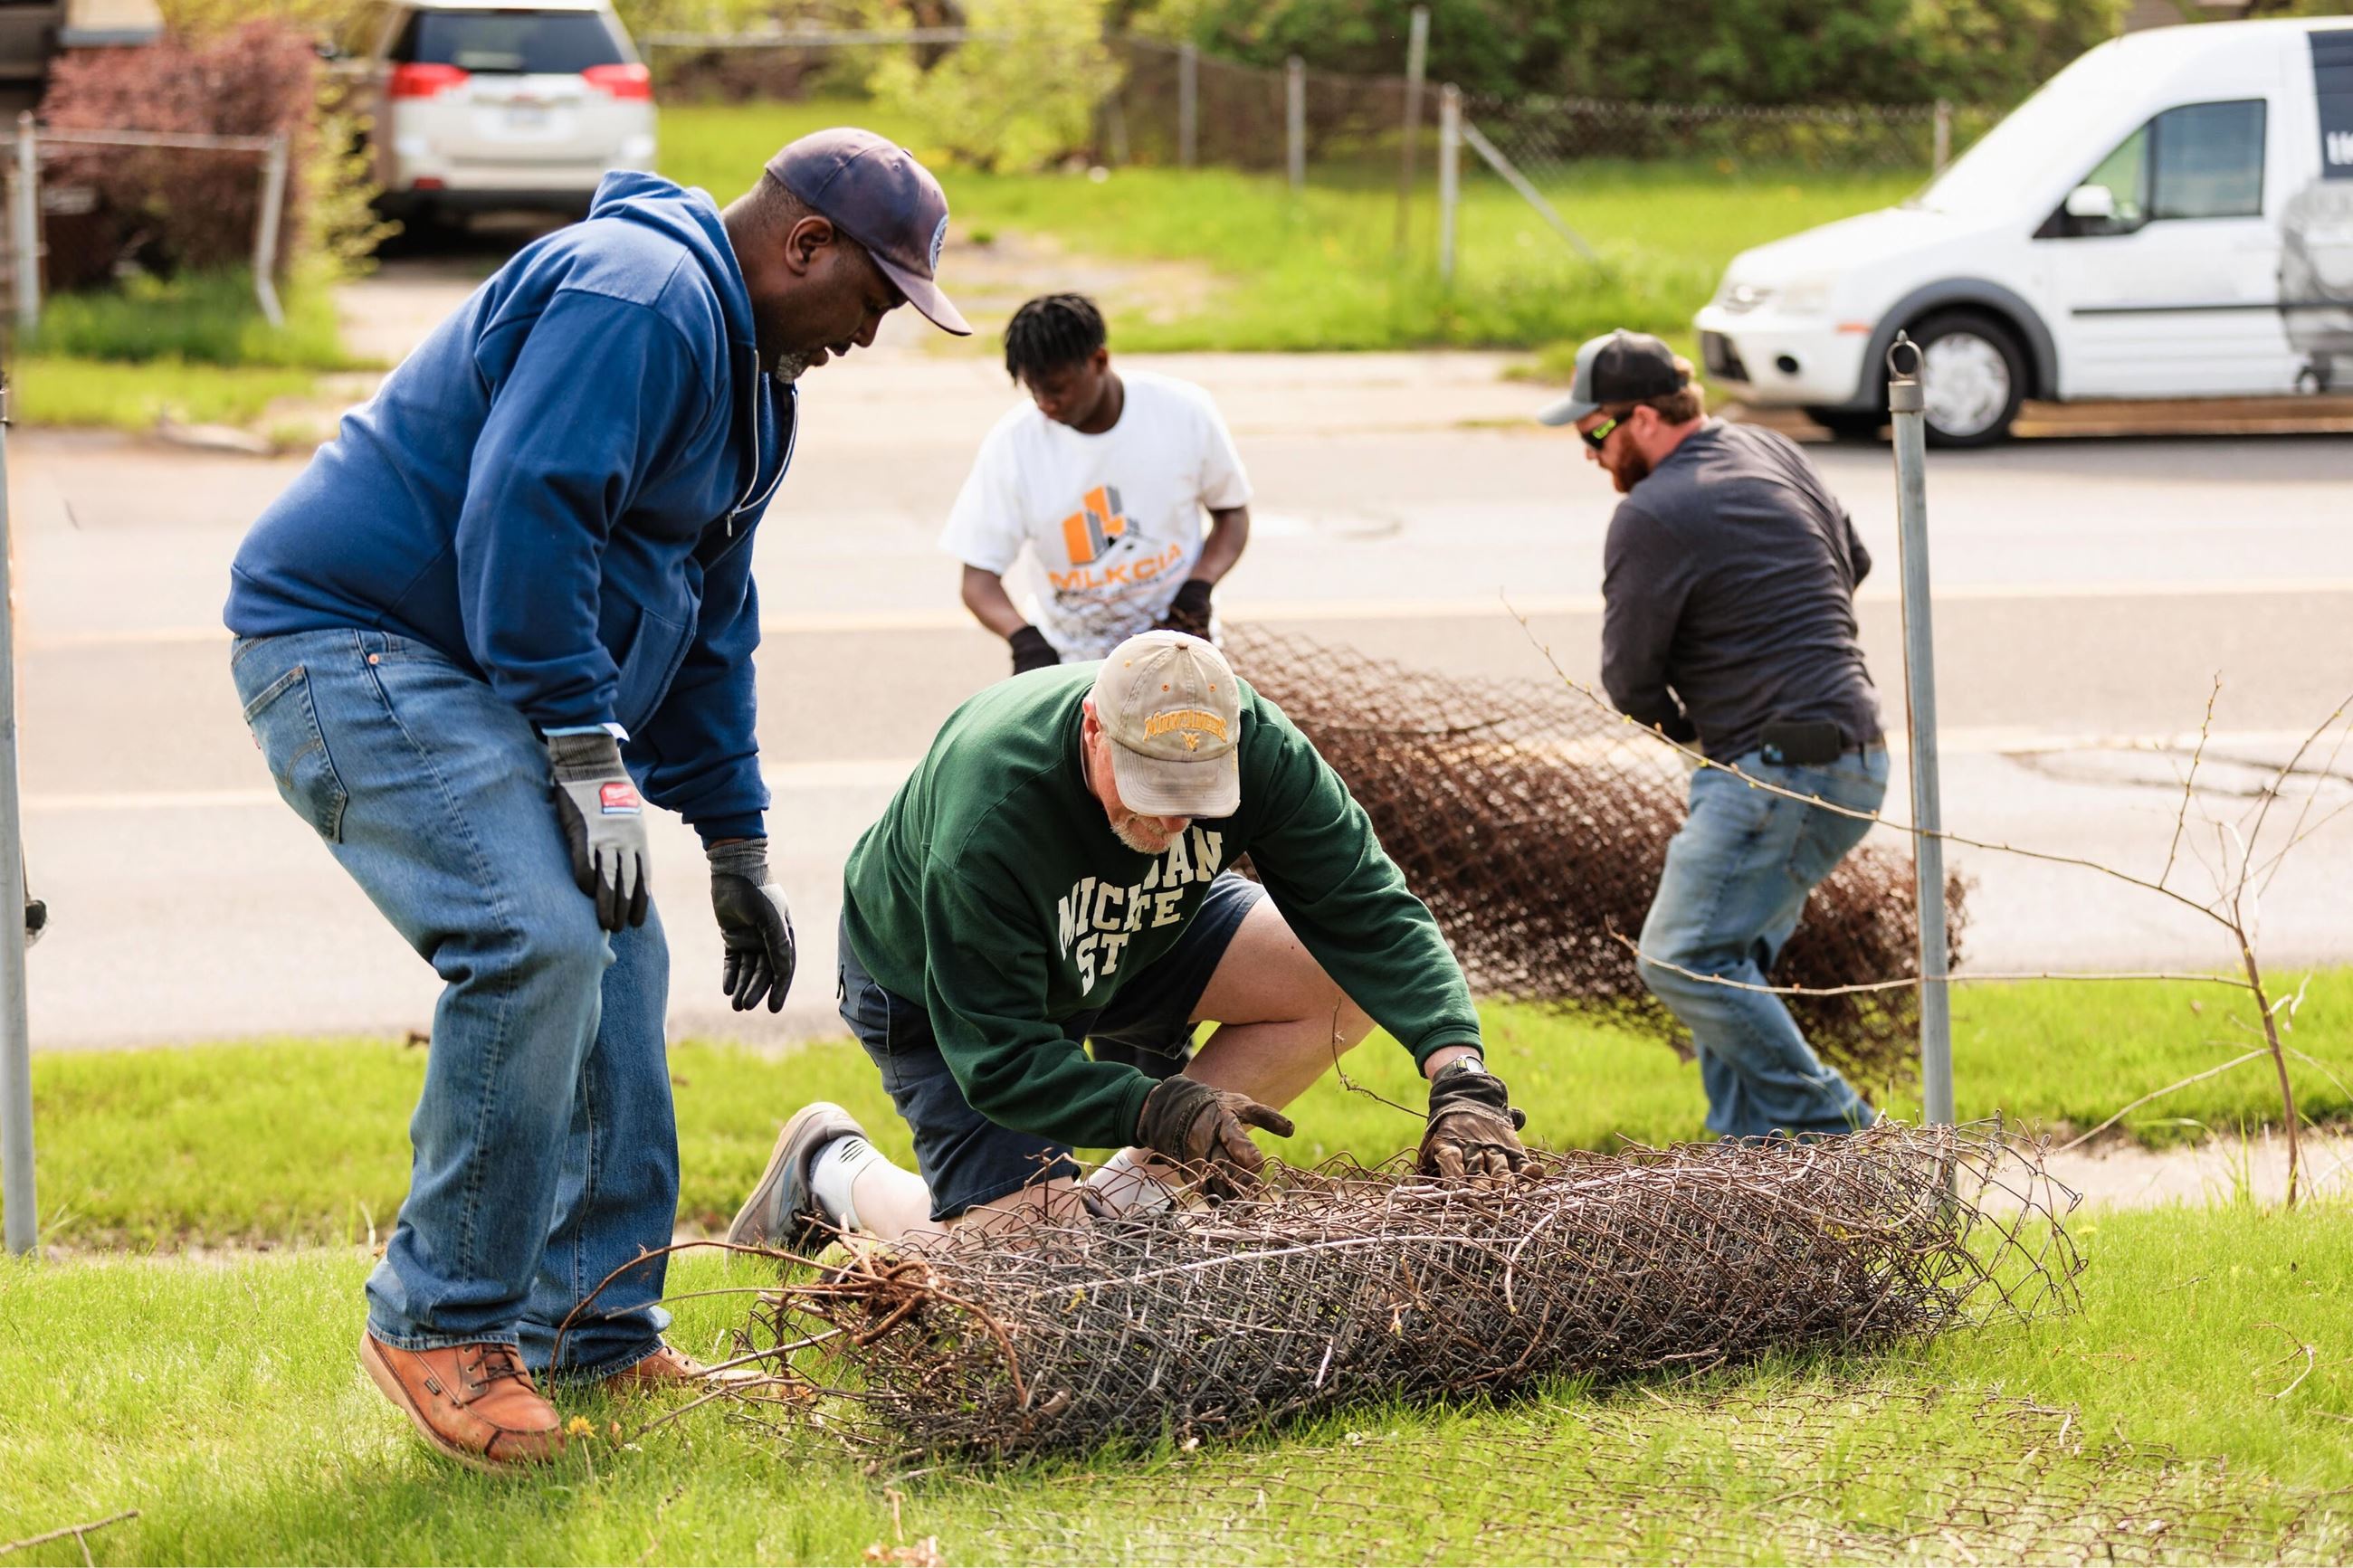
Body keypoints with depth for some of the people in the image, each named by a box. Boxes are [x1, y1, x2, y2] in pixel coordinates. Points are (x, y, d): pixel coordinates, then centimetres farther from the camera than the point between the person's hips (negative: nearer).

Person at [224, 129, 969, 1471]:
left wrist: (737, 843, 22)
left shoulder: (749, 374, 18)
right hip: (351, 641, -11)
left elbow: (711, 617, 26)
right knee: (538, 941, -24)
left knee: (614, 962, 8)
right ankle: (441, 1323, -13)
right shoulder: (640, 300, -18)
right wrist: (590, 756, -26)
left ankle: (598, 1337, 14)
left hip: (474, 674, 11)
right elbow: (520, 515, -27)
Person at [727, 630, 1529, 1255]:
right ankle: (832, 1168, 16)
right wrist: (1154, 1109, -50)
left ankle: (1132, 1193, -6)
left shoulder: (1254, 744, -30)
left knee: (1339, 985, -16)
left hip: (1134, 936, 5)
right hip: (933, 988, -5)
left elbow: (1369, 910, -28)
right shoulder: (983, 822, -42)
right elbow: (998, 1058, -36)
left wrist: (1458, 1070, -43)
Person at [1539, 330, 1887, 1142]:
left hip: (1783, 770, -10)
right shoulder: (1770, 453, 13)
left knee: (1682, 959, -9)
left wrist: (1679, 722, 13)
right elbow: (1852, 561, 29)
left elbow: (1628, 680, -7)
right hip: (1856, 761, 10)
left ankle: (1834, 1131, -7)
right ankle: (1751, 1145, 15)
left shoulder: (1652, 516, -13)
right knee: (1731, 956, 16)